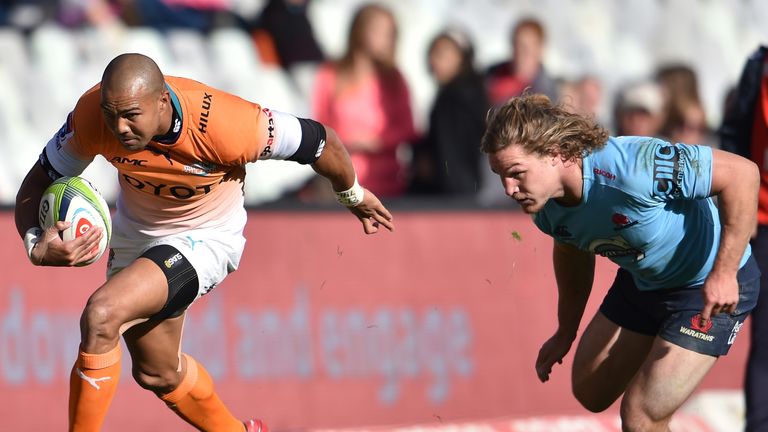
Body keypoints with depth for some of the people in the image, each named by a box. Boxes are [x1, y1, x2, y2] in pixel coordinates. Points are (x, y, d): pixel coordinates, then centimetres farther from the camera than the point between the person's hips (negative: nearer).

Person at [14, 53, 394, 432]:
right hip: (134, 235, 5)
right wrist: (36, 244, -35)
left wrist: (354, 196, 2)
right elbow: (38, 183, -13)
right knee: (157, 374, 19)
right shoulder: (92, 116, -27)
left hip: (204, 239, -5)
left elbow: (320, 140, -18)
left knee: (102, 314, -28)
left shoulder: (224, 125, -35)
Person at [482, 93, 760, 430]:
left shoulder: (631, 168, -39)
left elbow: (742, 172, -32)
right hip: (640, 284, 7)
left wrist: (724, 272, -34)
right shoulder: (543, 206, -14)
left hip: (709, 288, -7)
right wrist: (565, 332, 21)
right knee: (591, 395, 18)